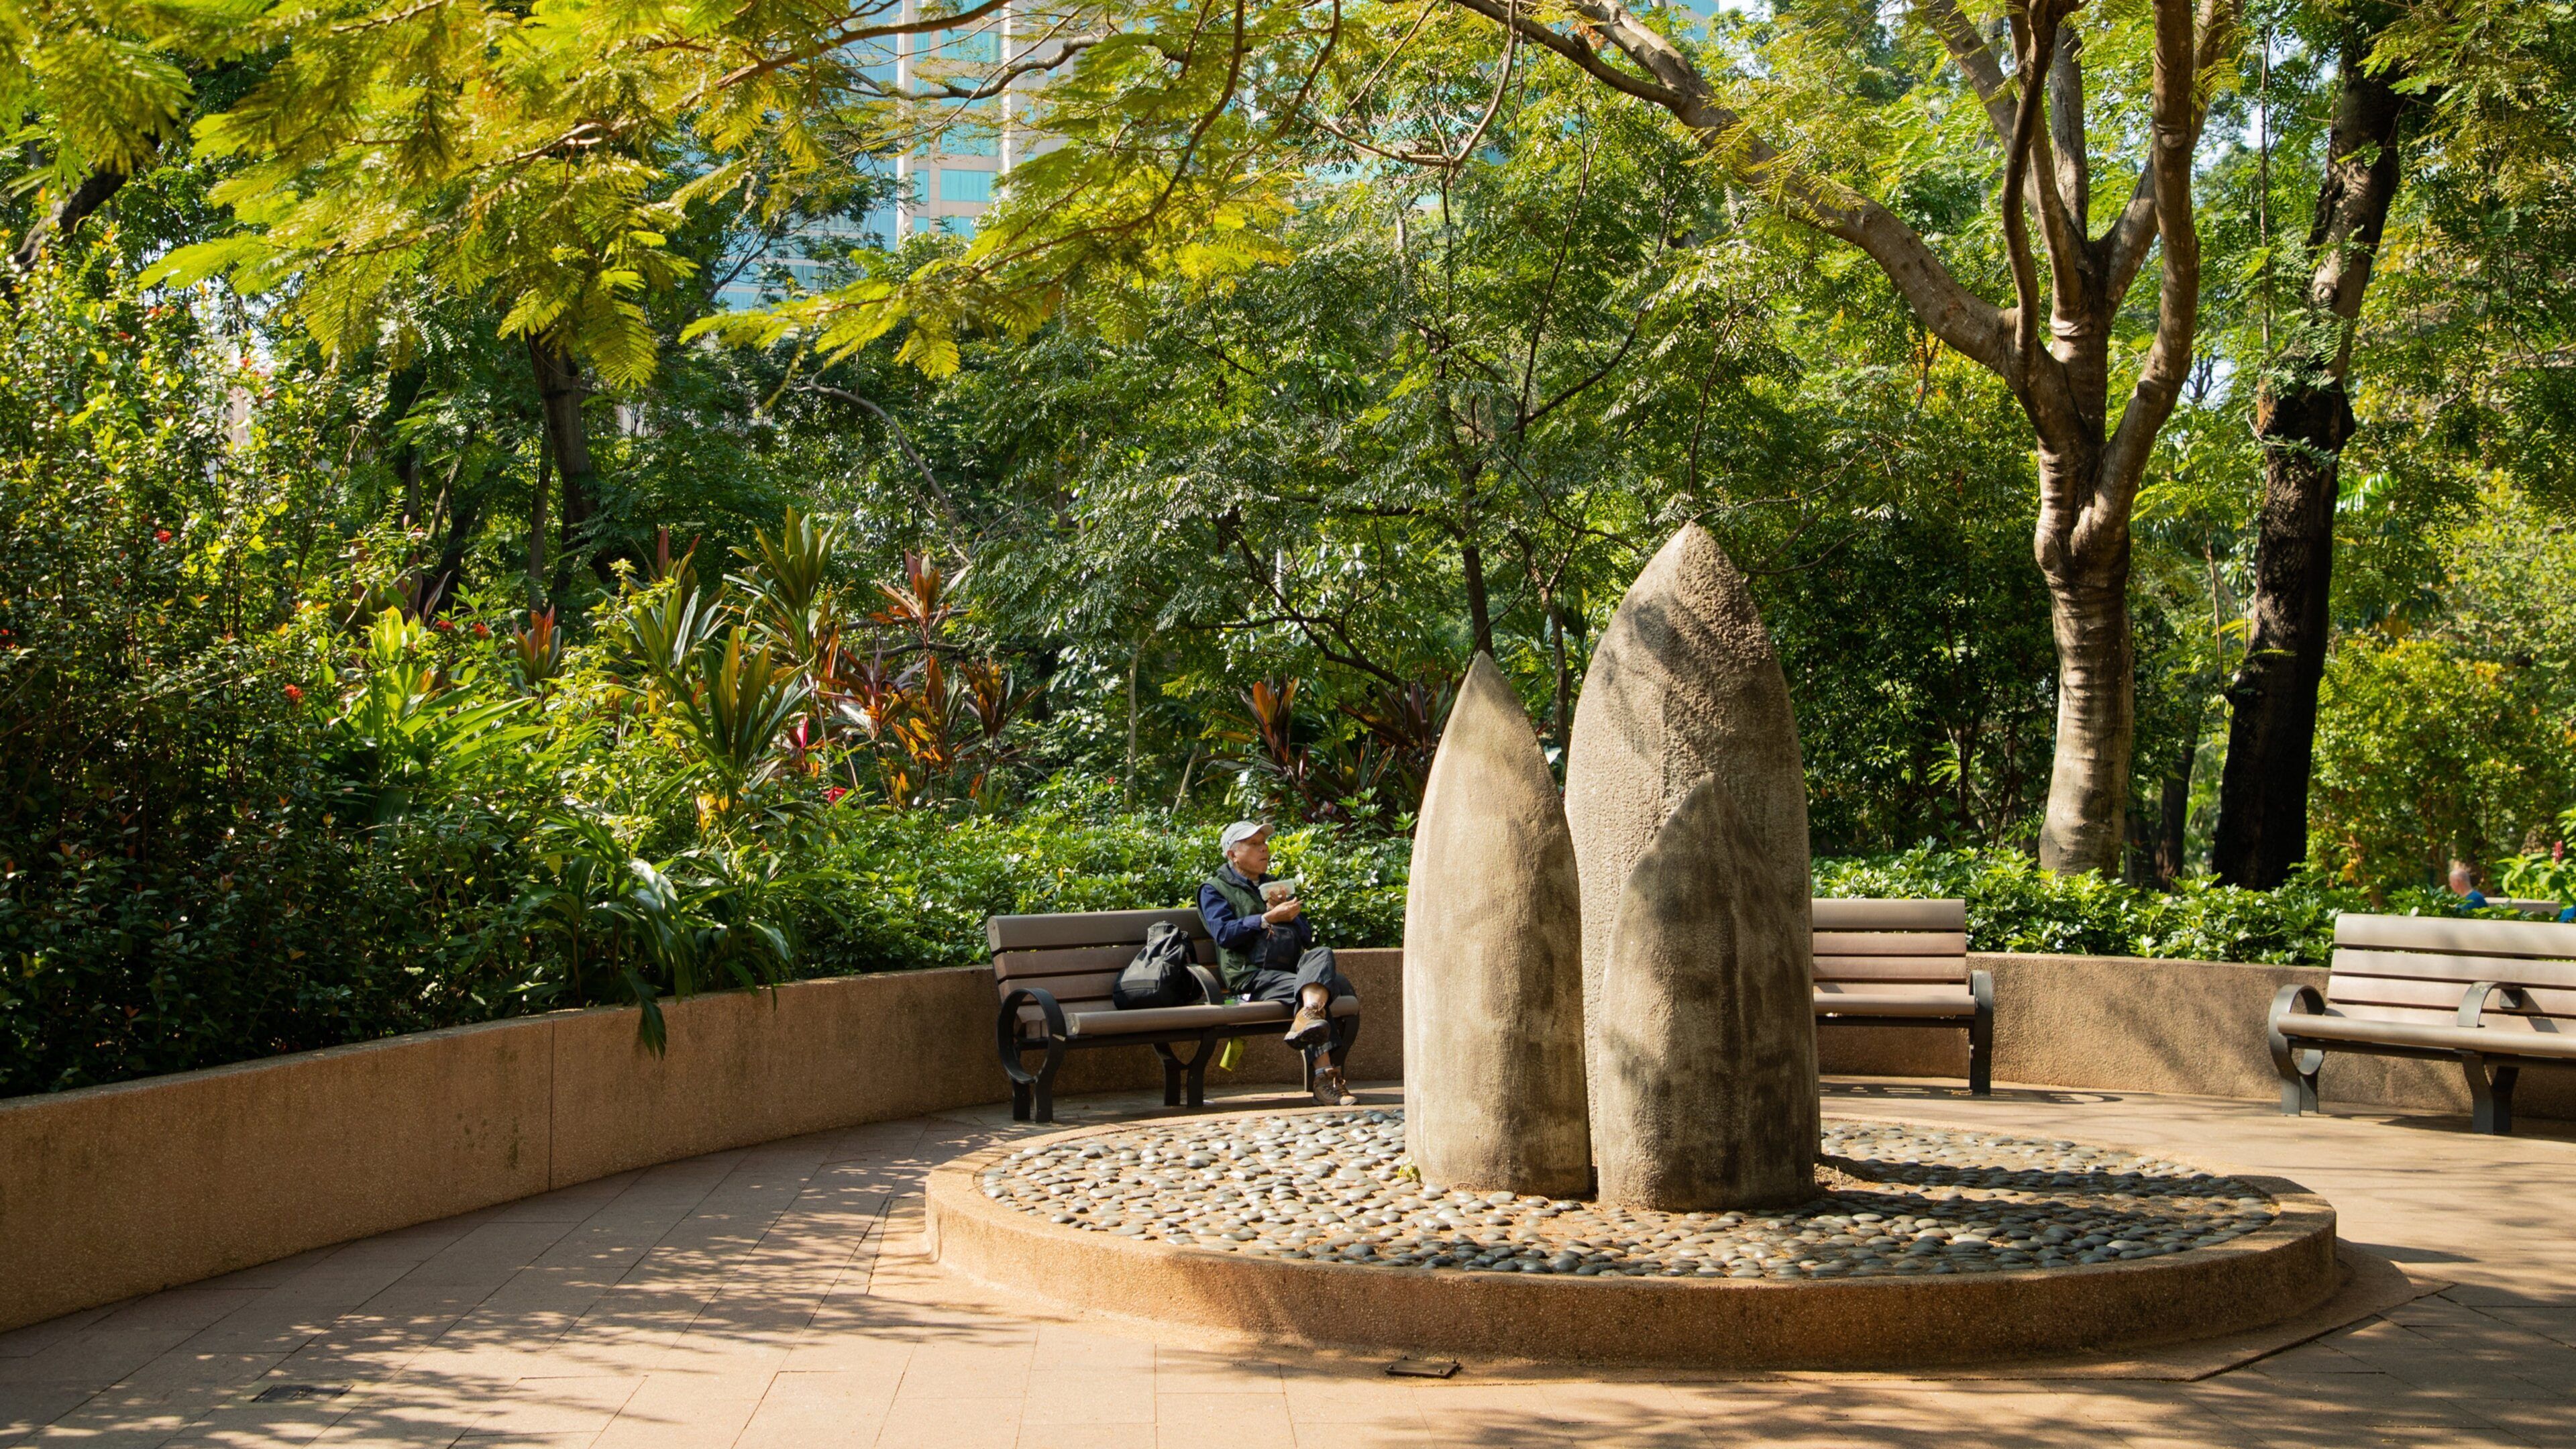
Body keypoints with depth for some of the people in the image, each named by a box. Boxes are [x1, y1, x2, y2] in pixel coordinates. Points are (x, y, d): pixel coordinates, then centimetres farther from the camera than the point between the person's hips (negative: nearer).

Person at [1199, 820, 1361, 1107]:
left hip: (1292, 970, 6)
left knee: (1322, 954, -33)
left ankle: (1308, 1018, -60)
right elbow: (1224, 933, -5)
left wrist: (1289, 917, 4)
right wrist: (1268, 919, -12)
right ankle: (1325, 1077, -49)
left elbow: (1307, 936, 26)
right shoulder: (1214, 890, 15)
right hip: (1253, 976, -6)